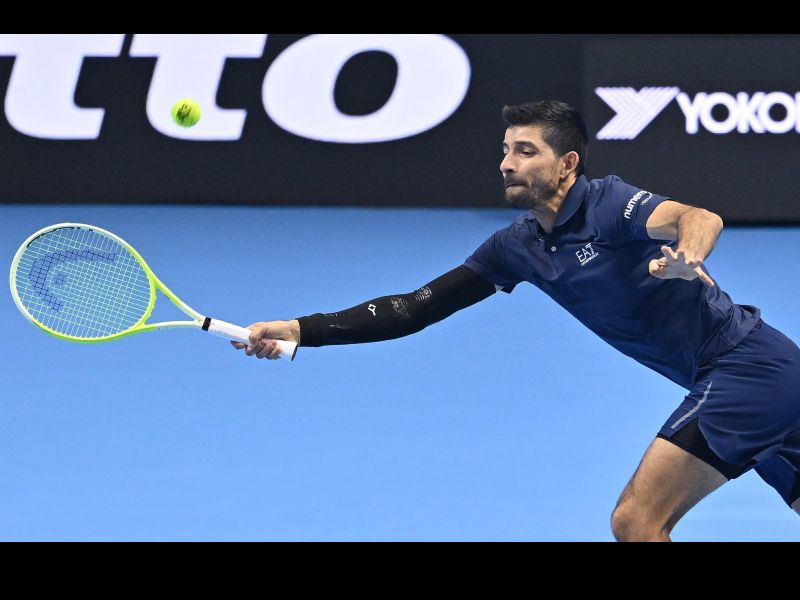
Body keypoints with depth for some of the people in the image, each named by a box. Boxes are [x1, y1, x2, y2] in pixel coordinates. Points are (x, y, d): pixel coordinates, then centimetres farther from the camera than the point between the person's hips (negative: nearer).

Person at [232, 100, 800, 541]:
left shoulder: (607, 203, -15)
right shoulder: (519, 246, 7)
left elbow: (702, 218, -34)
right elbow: (415, 308, 6)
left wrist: (686, 255, -57)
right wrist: (300, 330, -1)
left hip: (747, 361, -8)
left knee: (636, 521, -15)